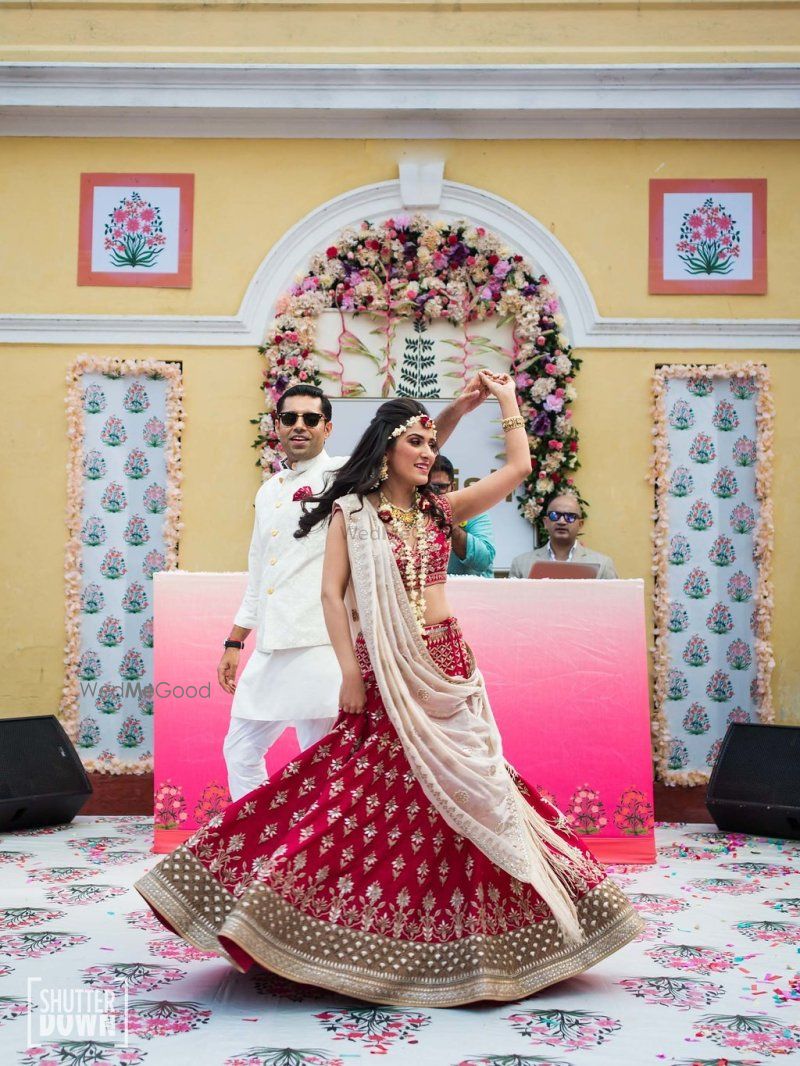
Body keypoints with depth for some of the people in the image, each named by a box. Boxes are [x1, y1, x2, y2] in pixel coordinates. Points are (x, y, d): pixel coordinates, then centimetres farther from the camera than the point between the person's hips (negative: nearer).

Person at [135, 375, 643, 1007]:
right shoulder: (351, 512, 1)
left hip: (446, 667, 4)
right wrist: (349, 669, -11)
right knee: (368, 795, -5)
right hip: (381, 671, -4)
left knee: (458, 798, 5)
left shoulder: (440, 510, 10)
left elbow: (518, 467, 9)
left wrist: (507, 401, 13)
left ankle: (452, 942, 18)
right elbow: (332, 592, -5)